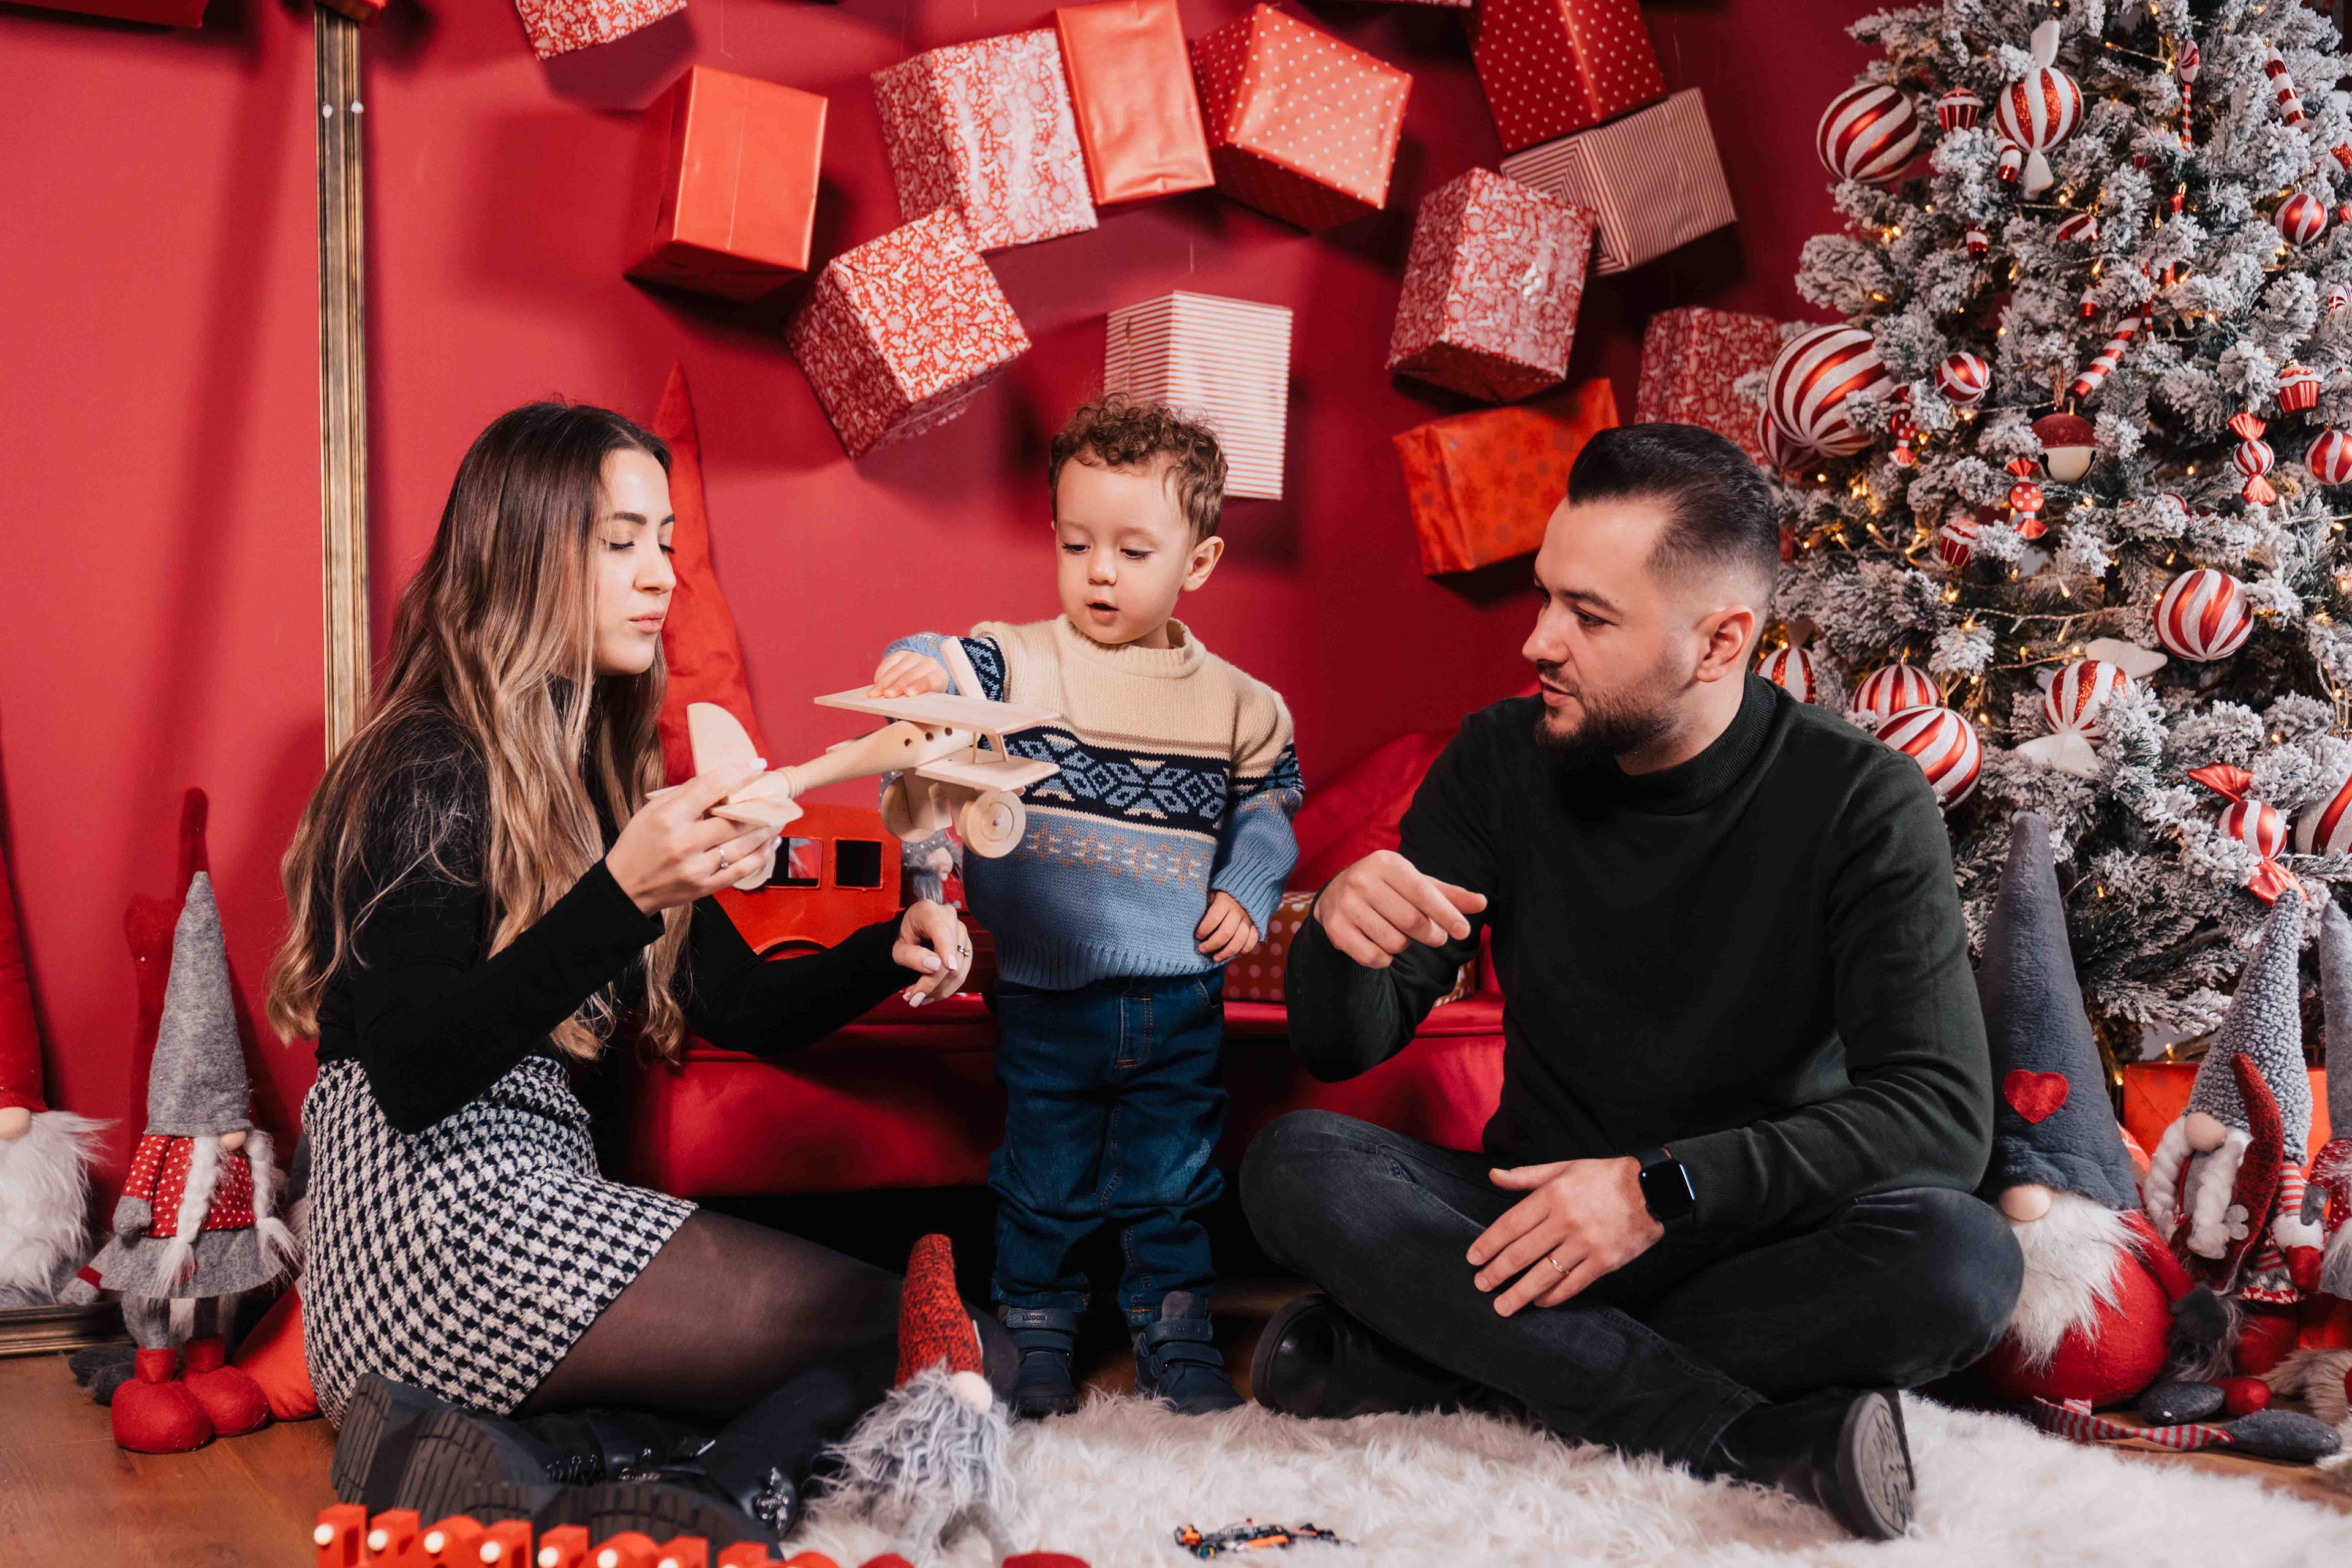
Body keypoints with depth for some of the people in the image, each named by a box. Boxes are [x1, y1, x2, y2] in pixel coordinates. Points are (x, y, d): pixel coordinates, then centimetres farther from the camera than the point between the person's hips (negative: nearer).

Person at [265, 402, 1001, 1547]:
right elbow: (413, 1076, -21)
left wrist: (889, 951, -2)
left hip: (539, 1189, 9)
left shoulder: (601, 766, 18)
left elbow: (736, 1003, 17)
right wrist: (618, 896, -30)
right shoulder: (428, 772, -8)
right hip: (439, 1224, -9)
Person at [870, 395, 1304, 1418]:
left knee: (1174, 1178, 14)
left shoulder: (1235, 702, 3)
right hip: (1048, 997, -1)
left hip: (1181, 999, 2)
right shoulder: (1015, 662, -4)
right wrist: (923, 670, -42)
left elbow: (1271, 800, 13)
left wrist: (1246, 892, -1)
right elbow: (950, 682, -20)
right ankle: (1036, 1334, 28)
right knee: (1043, 1178, 11)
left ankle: (1175, 1334, 30)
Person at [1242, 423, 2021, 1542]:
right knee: (1294, 1167, -24)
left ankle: (1413, 1354, -27)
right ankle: (1759, 1437, -30)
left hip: (1756, 1237, -2)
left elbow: (1941, 1114, -19)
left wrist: (1666, 1185, -30)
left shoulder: (1861, 802, -11)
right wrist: (1345, 935, -26)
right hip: (1537, 1225, 2)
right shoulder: (1501, 761, -2)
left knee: (1963, 1258, -32)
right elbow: (1344, 1049, -2)